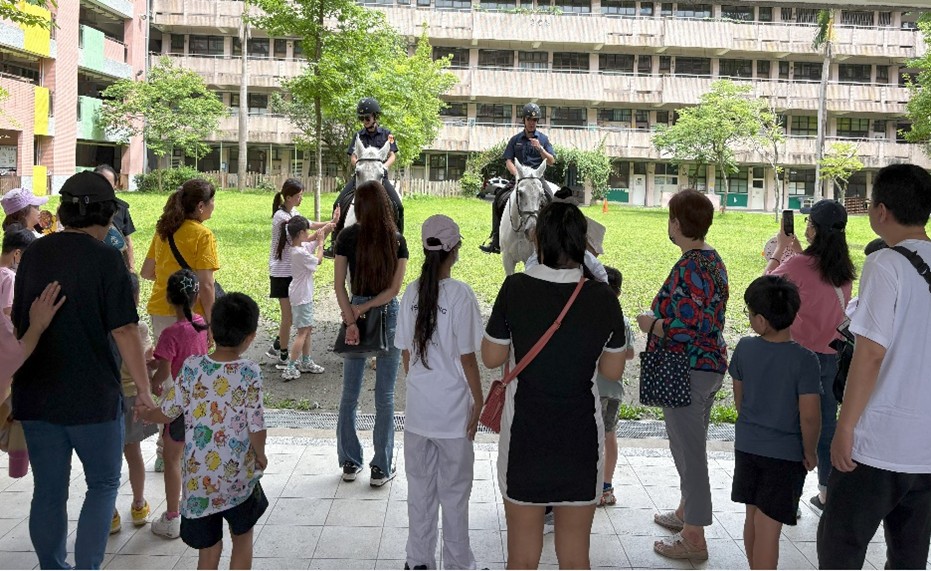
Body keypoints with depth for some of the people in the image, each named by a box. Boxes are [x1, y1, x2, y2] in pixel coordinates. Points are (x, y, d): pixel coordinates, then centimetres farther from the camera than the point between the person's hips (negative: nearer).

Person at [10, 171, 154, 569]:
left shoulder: (34, 253, 5)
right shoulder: (104, 257, -12)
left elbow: (18, 322, 14)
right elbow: (123, 330, -15)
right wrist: (143, 389, -7)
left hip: (36, 396, 5)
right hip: (93, 395, -5)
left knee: (48, 492, 14)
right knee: (103, 485, 12)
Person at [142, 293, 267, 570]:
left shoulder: (192, 366, -9)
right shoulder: (250, 373, -15)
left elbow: (166, 414, -2)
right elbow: (256, 428, -13)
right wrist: (260, 455, 8)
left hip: (198, 480, 2)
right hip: (238, 477, -2)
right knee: (242, 538, 21)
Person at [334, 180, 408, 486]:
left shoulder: (347, 237, -4)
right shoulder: (397, 240, -5)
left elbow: (339, 285, -7)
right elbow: (394, 288, -9)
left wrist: (351, 320, -9)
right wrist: (363, 311, -9)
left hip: (353, 313, 1)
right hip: (388, 315, -1)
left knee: (349, 393, 13)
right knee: (385, 395, 6)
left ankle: (349, 462, 22)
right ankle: (381, 467, 10)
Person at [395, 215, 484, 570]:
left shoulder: (412, 292, -1)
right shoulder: (460, 294, -16)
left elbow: (405, 352, 5)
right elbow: (467, 357, -13)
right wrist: (479, 401, -3)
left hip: (417, 409, 4)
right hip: (453, 411, -4)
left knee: (420, 488, 16)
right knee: (455, 491, 9)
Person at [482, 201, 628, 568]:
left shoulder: (515, 289, -11)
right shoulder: (603, 298, -8)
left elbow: (491, 358, -1)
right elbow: (613, 371, 2)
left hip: (524, 432, -1)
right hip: (581, 436, 1)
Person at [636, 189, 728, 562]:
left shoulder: (689, 269, -21)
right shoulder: (713, 259, 10)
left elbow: (688, 328, -27)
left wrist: (651, 323, -12)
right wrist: (663, 316, 18)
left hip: (689, 370, -10)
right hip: (711, 364, 10)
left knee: (688, 451, -1)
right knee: (692, 447, 22)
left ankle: (694, 538, 8)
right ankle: (687, 512, 38)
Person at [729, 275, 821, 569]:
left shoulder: (744, 348, -7)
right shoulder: (804, 359, -19)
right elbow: (809, 416, -20)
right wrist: (810, 452, -3)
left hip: (747, 446, 4)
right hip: (786, 453, -4)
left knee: (753, 518, 19)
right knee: (768, 528, -1)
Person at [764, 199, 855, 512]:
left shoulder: (800, 264, -19)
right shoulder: (844, 270, 1)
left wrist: (779, 251, 6)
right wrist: (798, 252, 16)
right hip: (830, 355, 6)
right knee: (826, 422, 15)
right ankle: (826, 492, 24)